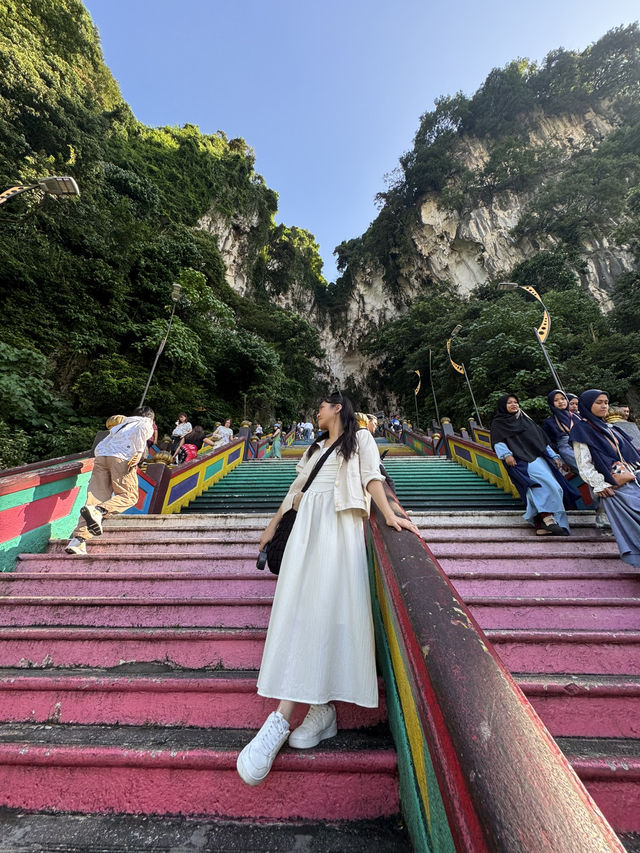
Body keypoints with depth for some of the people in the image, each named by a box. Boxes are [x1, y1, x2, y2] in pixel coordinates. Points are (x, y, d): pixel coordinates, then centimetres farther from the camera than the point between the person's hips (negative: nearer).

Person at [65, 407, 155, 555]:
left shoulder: (120, 425, 36)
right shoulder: (147, 424, 18)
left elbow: (98, 448, 29)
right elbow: (140, 430, -9)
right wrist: (138, 454, -15)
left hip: (101, 456, 6)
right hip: (121, 458, -6)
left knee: (96, 497, -1)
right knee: (129, 496, -4)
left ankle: (78, 539, -13)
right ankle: (99, 511, -30)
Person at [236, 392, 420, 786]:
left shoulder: (360, 438, 14)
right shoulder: (316, 447, 30)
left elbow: (371, 476, 0)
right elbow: (297, 486, 27)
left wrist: (390, 515, -14)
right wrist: (273, 524, 24)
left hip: (340, 522, -5)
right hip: (307, 522, 6)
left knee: (329, 603, -16)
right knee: (299, 605, -6)